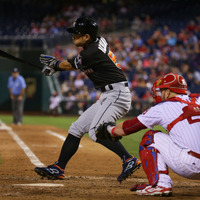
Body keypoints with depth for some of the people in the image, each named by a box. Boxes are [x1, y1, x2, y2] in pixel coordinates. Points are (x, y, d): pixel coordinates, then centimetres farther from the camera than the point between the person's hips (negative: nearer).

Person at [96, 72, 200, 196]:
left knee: (150, 138, 12)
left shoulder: (163, 107, 6)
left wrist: (109, 130, 32)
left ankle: (161, 184, 0)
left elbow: (129, 127, 15)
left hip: (190, 165, -6)